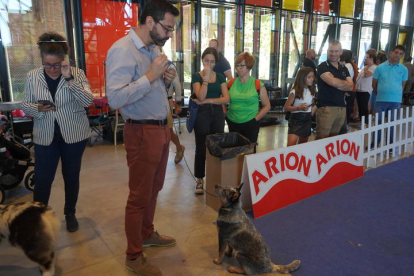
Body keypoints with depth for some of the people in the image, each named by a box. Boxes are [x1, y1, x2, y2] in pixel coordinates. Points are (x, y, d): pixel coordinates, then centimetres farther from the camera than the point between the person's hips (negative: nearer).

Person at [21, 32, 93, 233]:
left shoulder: (77, 73, -5)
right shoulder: (32, 76, 1)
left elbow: (88, 101, -17)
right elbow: (26, 106, 5)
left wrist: (69, 78, -23)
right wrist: (38, 108, -17)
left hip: (74, 135, -1)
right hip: (45, 137, 1)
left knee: (71, 177, 11)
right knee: (42, 180, 3)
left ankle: (70, 214, 31)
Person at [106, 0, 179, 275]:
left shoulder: (155, 49, 11)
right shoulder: (123, 50, -17)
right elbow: (115, 98, -26)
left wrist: (167, 80, -1)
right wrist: (150, 75, -24)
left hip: (162, 128, 9)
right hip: (142, 132, -9)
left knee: (154, 188, 20)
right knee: (139, 195, 4)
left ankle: (147, 233, 41)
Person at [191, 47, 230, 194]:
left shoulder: (220, 77, 9)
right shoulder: (196, 76, 0)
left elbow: (226, 98, -2)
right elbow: (201, 96, -16)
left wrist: (208, 101, -10)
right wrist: (206, 77, -16)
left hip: (217, 114, 3)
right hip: (202, 114, -3)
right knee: (201, 148, 1)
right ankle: (200, 180, 14)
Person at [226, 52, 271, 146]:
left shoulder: (258, 85, -3)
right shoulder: (230, 83, 4)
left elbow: (267, 106, 1)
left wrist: (256, 118, -7)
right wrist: (225, 114, 2)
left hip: (250, 124, -2)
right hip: (233, 123, 3)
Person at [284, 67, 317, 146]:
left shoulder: (312, 91, 7)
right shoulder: (294, 92, -12)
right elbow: (286, 107, -12)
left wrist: (314, 107, 4)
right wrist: (299, 108, -25)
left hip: (307, 120, 6)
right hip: (296, 119, -6)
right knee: (291, 145, -19)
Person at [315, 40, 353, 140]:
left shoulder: (344, 69, 17)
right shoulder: (322, 67, -2)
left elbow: (351, 86, 7)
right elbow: (332, 81, -17)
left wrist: (337, 84, -9)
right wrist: (345, 83, 3)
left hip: (341, 107, 6)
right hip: (326, 107, -6)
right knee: (322, 139, -9)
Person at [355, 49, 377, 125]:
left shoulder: (374, 67, -10)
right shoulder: (366, 66, 19)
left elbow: (366, 74, -24)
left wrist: (366, 68, -7)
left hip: (365, 91, -9)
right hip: (359, 90, 9)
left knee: (364, 107, -7)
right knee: (360, 107, 15)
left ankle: (365, 123, -1)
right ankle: (361, 121, 25)